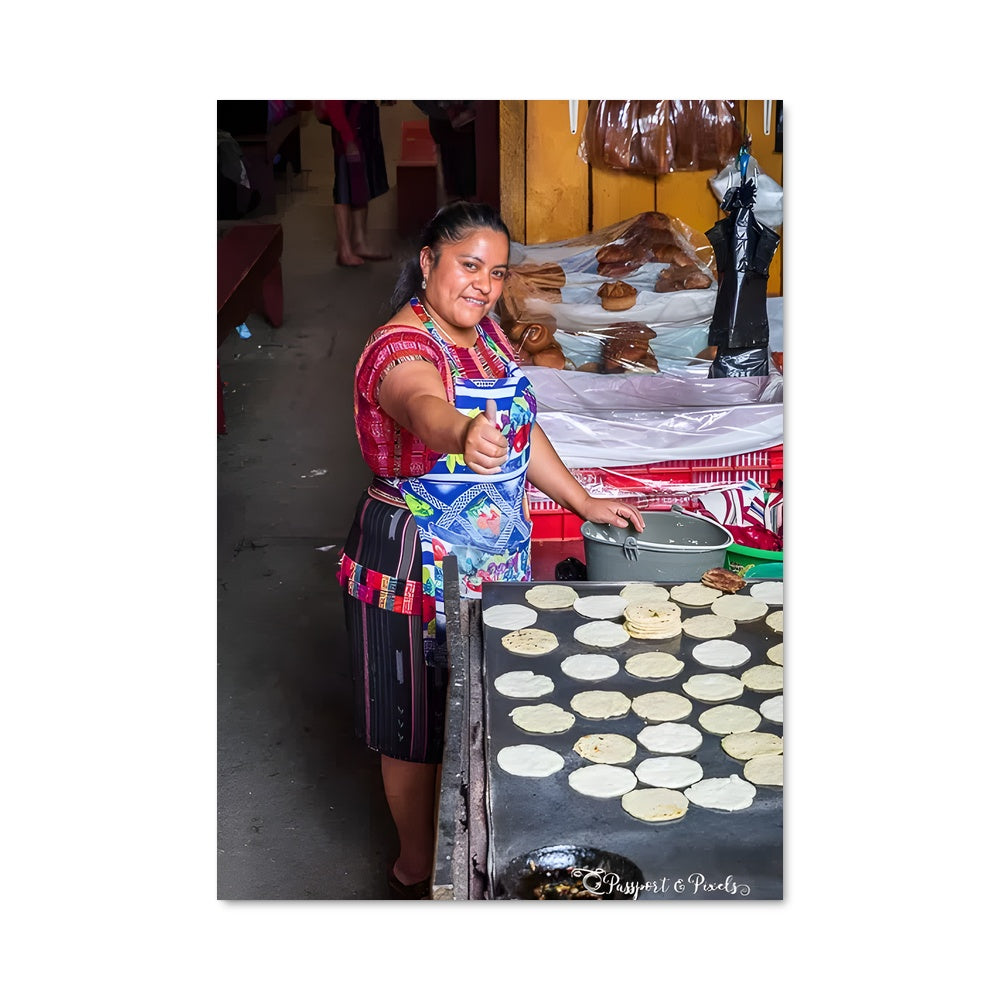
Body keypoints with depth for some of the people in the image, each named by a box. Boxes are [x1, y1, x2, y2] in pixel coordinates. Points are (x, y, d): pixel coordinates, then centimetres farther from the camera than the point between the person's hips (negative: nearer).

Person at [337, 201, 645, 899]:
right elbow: (425, 406, -50)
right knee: (418, 728, 9)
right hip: (417, 570, -8)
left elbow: (522, 430, 16)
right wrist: (463, 435, -72)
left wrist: (586, 502, 15)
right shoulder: (400, 350, -25)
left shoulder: (486, 332, 3)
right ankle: (416, 871, 29)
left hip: (495, 562, 8)